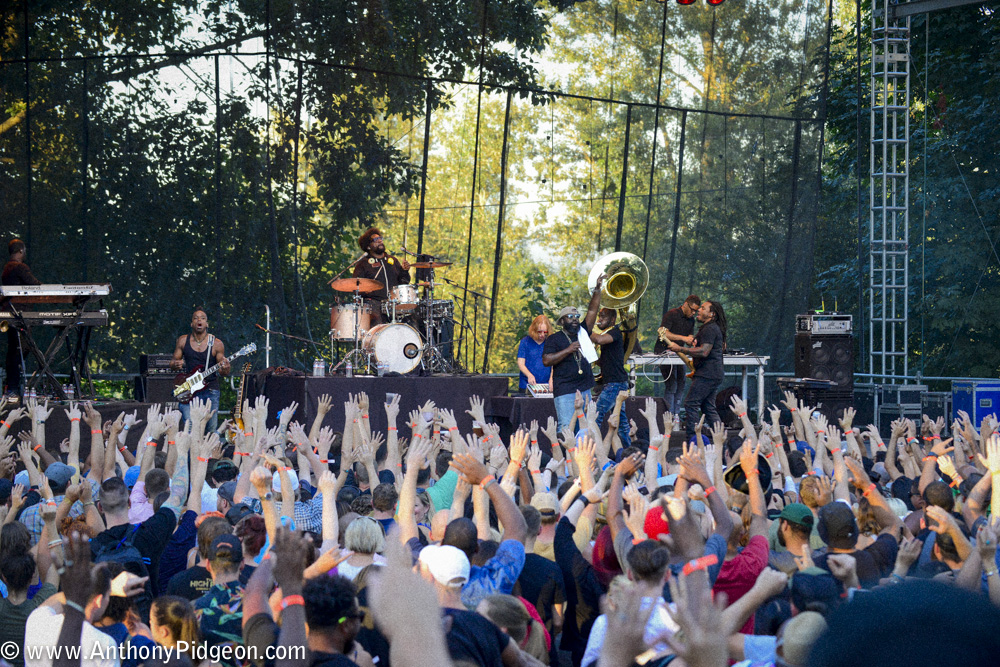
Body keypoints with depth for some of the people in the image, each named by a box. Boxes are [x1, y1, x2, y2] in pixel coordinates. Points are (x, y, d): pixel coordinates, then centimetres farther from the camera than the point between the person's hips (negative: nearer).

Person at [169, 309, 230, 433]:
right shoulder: (183, 341, 6)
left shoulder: (216, 344, 2)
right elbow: (173, 363, 12)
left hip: (210, 391, 0)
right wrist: (175, 365, -12)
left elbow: (223, 372, 6)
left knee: (212, 430, 0)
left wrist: (225, 369, -18)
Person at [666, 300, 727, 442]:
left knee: (691, 404, -11)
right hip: (715, 374, 11)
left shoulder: (709, 329, -14)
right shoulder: (715, 328, 20)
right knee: (708, 407, 13)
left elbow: (704, 351, -24)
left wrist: (679, 349, -22)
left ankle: (692, 440, -15)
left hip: (707, 374, -11)